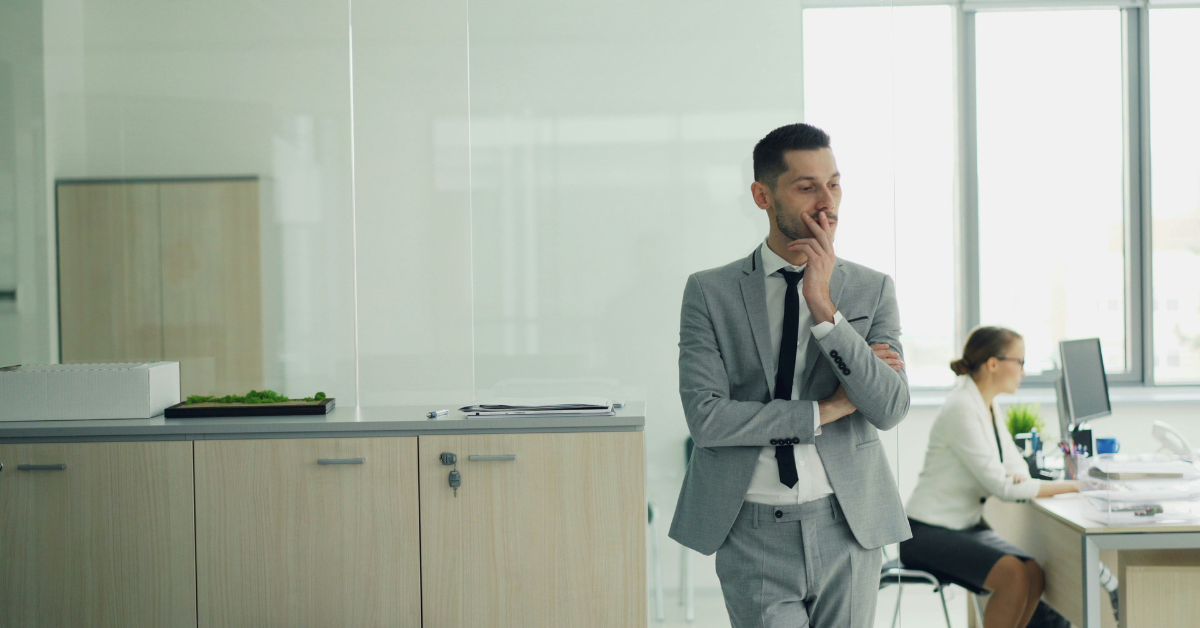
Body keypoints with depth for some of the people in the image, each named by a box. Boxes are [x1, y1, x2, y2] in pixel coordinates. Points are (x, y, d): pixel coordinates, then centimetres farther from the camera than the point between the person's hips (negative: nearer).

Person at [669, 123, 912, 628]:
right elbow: (705, 418, -11)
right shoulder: (710, 293, -2)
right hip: (753, 534, -2)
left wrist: (825, 308, -17)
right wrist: (826, 410, -10)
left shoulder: (873, 290, 3)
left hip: (845, 528, 2)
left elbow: (890, 409, -9)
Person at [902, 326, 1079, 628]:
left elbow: (1017, 464, 14)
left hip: (967, 525, 9)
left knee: (1034, 575, -13)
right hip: (928, 532, -8)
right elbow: (1000, 486, -22)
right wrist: (1073, 486, -19)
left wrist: (1018, 475, -12)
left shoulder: (990, 406, 10)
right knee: (1013, 575, -26)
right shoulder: (962, 409, -19)